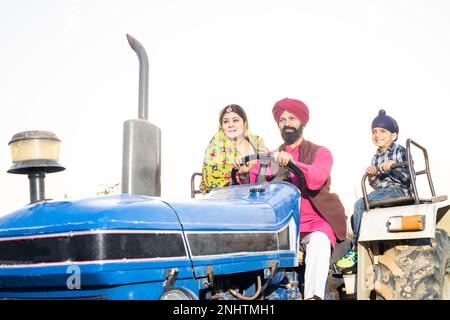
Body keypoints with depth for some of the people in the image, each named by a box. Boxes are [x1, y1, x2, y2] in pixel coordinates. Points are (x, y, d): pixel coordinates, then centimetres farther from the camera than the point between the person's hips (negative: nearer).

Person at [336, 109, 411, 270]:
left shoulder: (399, 151, -1)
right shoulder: (376, 156, 18)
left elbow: (409, 177, -10)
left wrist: (393, 166, -25)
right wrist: (372, 176, -4)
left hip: (398, 190, -7)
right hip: (381, 191, 7)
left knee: (360, 204, -26)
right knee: (356, 218, -13)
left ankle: (355, 249, -21)